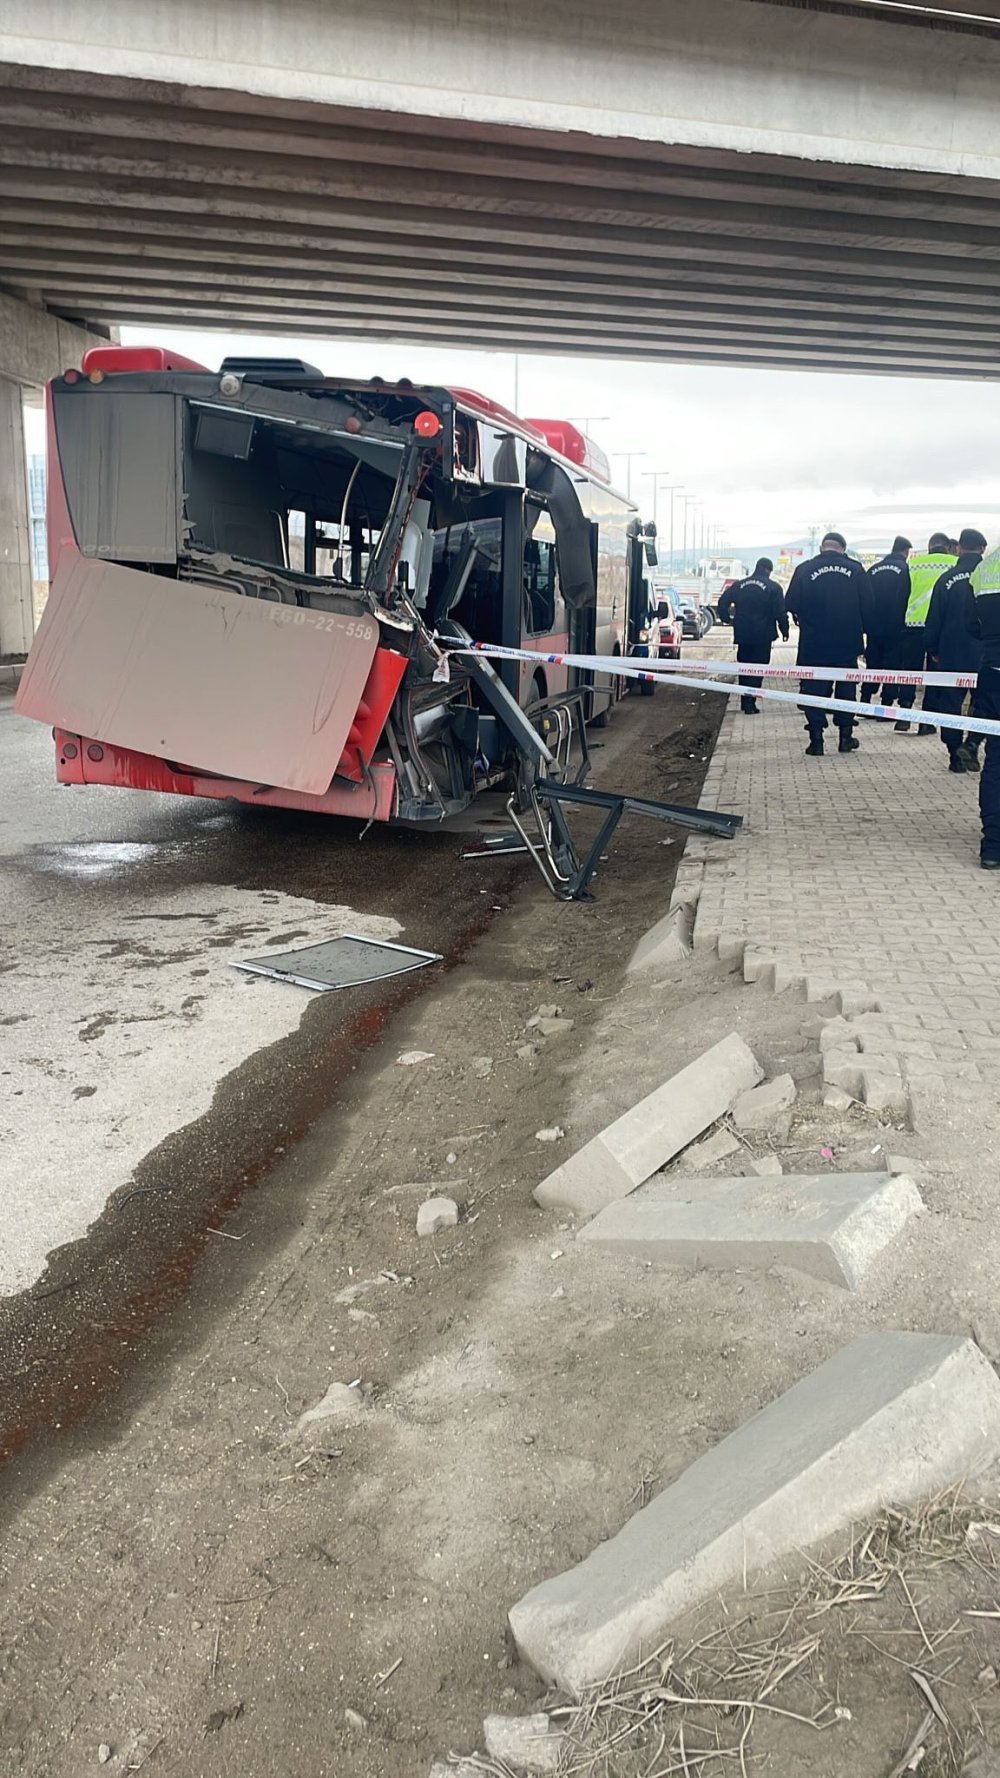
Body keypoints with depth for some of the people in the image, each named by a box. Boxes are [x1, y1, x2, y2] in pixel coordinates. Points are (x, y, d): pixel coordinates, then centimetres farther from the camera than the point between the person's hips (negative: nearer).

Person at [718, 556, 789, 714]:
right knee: (757, 670, 0)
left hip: (742, 634, 4)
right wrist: (784, 630, 2)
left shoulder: (739, 585, 5)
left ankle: (745, 701, 20)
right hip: (762, 636, -4)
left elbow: (723, 602, 8)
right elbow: (780, 612, -10)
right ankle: (749, 703, -6)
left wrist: (726, 618, 22)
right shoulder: (773, 587, -8)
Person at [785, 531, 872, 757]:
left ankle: (816, 740, 1)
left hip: (813, 645, -2)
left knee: (814, 690, 5)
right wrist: (863, 632, 13)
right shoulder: (855, 569, -1)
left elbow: (790, 605, -5)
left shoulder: (804, 570, -6)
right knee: (846, 688, 16)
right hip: (847, 644, 2)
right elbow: (867, 607, -1)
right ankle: (846, 735, 18)